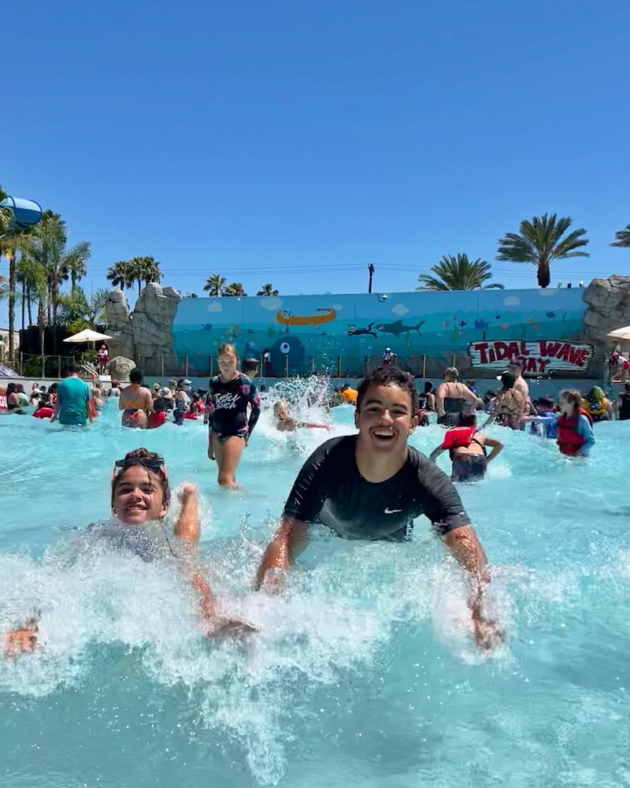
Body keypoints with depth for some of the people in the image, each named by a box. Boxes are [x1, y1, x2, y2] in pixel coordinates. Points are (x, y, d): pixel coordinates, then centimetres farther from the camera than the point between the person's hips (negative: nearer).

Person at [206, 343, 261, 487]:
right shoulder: (214, 383, 5)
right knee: (229, 479, 13)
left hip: (237, 433, -5)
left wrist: (247, 433, 0)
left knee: (225, 480, -15)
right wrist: (210, 444, 12)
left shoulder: (246, 383, -9)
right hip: (218, 434, 5)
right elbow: (211, 414, 11)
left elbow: (256, 408, 2)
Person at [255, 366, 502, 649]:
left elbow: (467, 546, -47)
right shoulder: (327, 462, -39)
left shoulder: (429, 483, -37)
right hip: (328, 540, 0)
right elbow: (288, 537, -46)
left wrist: (479, 614, -67)